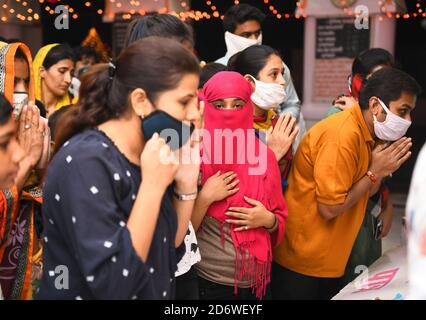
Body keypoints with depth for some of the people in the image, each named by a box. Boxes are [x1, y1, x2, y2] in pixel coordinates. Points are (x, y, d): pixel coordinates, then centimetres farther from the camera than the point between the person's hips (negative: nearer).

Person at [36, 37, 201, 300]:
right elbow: (112, 286, -29)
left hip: (155, 290, 7)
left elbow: (169, 244, 6)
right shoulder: (85, 161, -24)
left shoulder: (147, 155, -2)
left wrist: (186, 184, -8)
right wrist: (152, 186, -27)